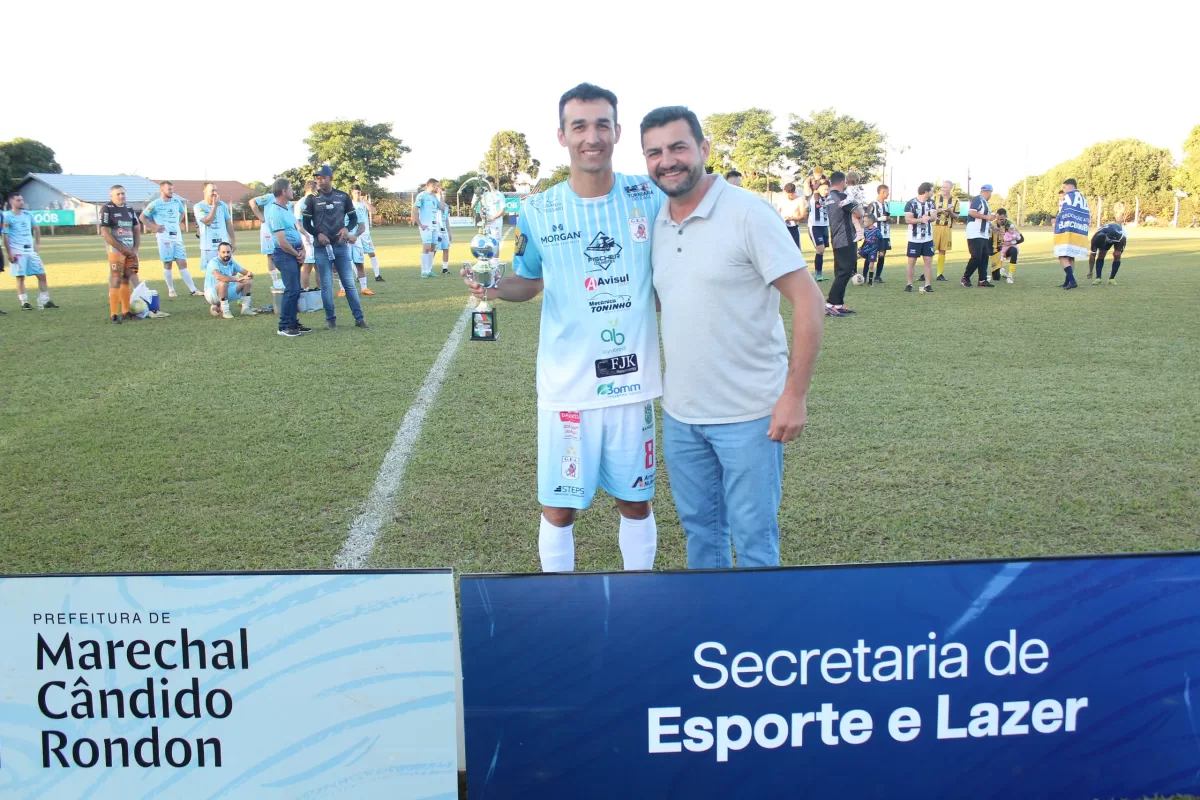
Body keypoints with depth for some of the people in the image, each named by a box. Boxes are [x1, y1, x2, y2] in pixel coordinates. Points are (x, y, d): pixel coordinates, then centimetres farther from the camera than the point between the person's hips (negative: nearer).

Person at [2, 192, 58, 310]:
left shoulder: (27, 214, 9)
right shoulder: (7, 216, -8)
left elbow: (36, 228, 22)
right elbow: (5, 236, -10)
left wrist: (37, 244, 12)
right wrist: (9, 253, -14)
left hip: (31, 250, 6)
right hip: (18, 252, -6)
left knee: (42, 274, 3)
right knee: (20, 277, -2)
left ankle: (45, 301, 9)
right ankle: (24, 303, 4)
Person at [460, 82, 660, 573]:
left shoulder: (648, 197, -2)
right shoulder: (538, 212, -4)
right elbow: (528, 283, 9)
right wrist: (493, 286, -10)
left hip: (633, 379, 1)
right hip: (567, 383, -1)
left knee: (635, 499, 15)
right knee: (559, 506, 8)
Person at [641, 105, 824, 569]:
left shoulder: (747, 213, -12)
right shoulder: (656, 224, 6)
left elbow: (808, 300, -14)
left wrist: (795, 394, -18)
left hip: (748, 415, -6)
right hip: (679, 414, 6)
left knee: (753, 538, 5)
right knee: (699, 530, 20)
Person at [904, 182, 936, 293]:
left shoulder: (931, 203, 7)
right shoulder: (911, 203, -8)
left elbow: (933, 217, -5)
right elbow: (908, 219, -15)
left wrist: (929, 217, -28)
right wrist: (921, 219, -28)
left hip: (928, 238, 4)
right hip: (914, 239, -4)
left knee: (928, 261, 0)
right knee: (911, 261, 0)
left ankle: (928, 284, 4)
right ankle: (909, 284, 11)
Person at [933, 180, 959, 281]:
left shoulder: (955, 200, 6)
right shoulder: (936, 198, 5)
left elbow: (956, 216, 6)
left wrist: (950, 212, -13)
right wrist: (939, 211, -14)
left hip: (947, 228, 1)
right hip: (935, 226, -1)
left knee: (942, 250, 4)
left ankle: (940, 274, 9)